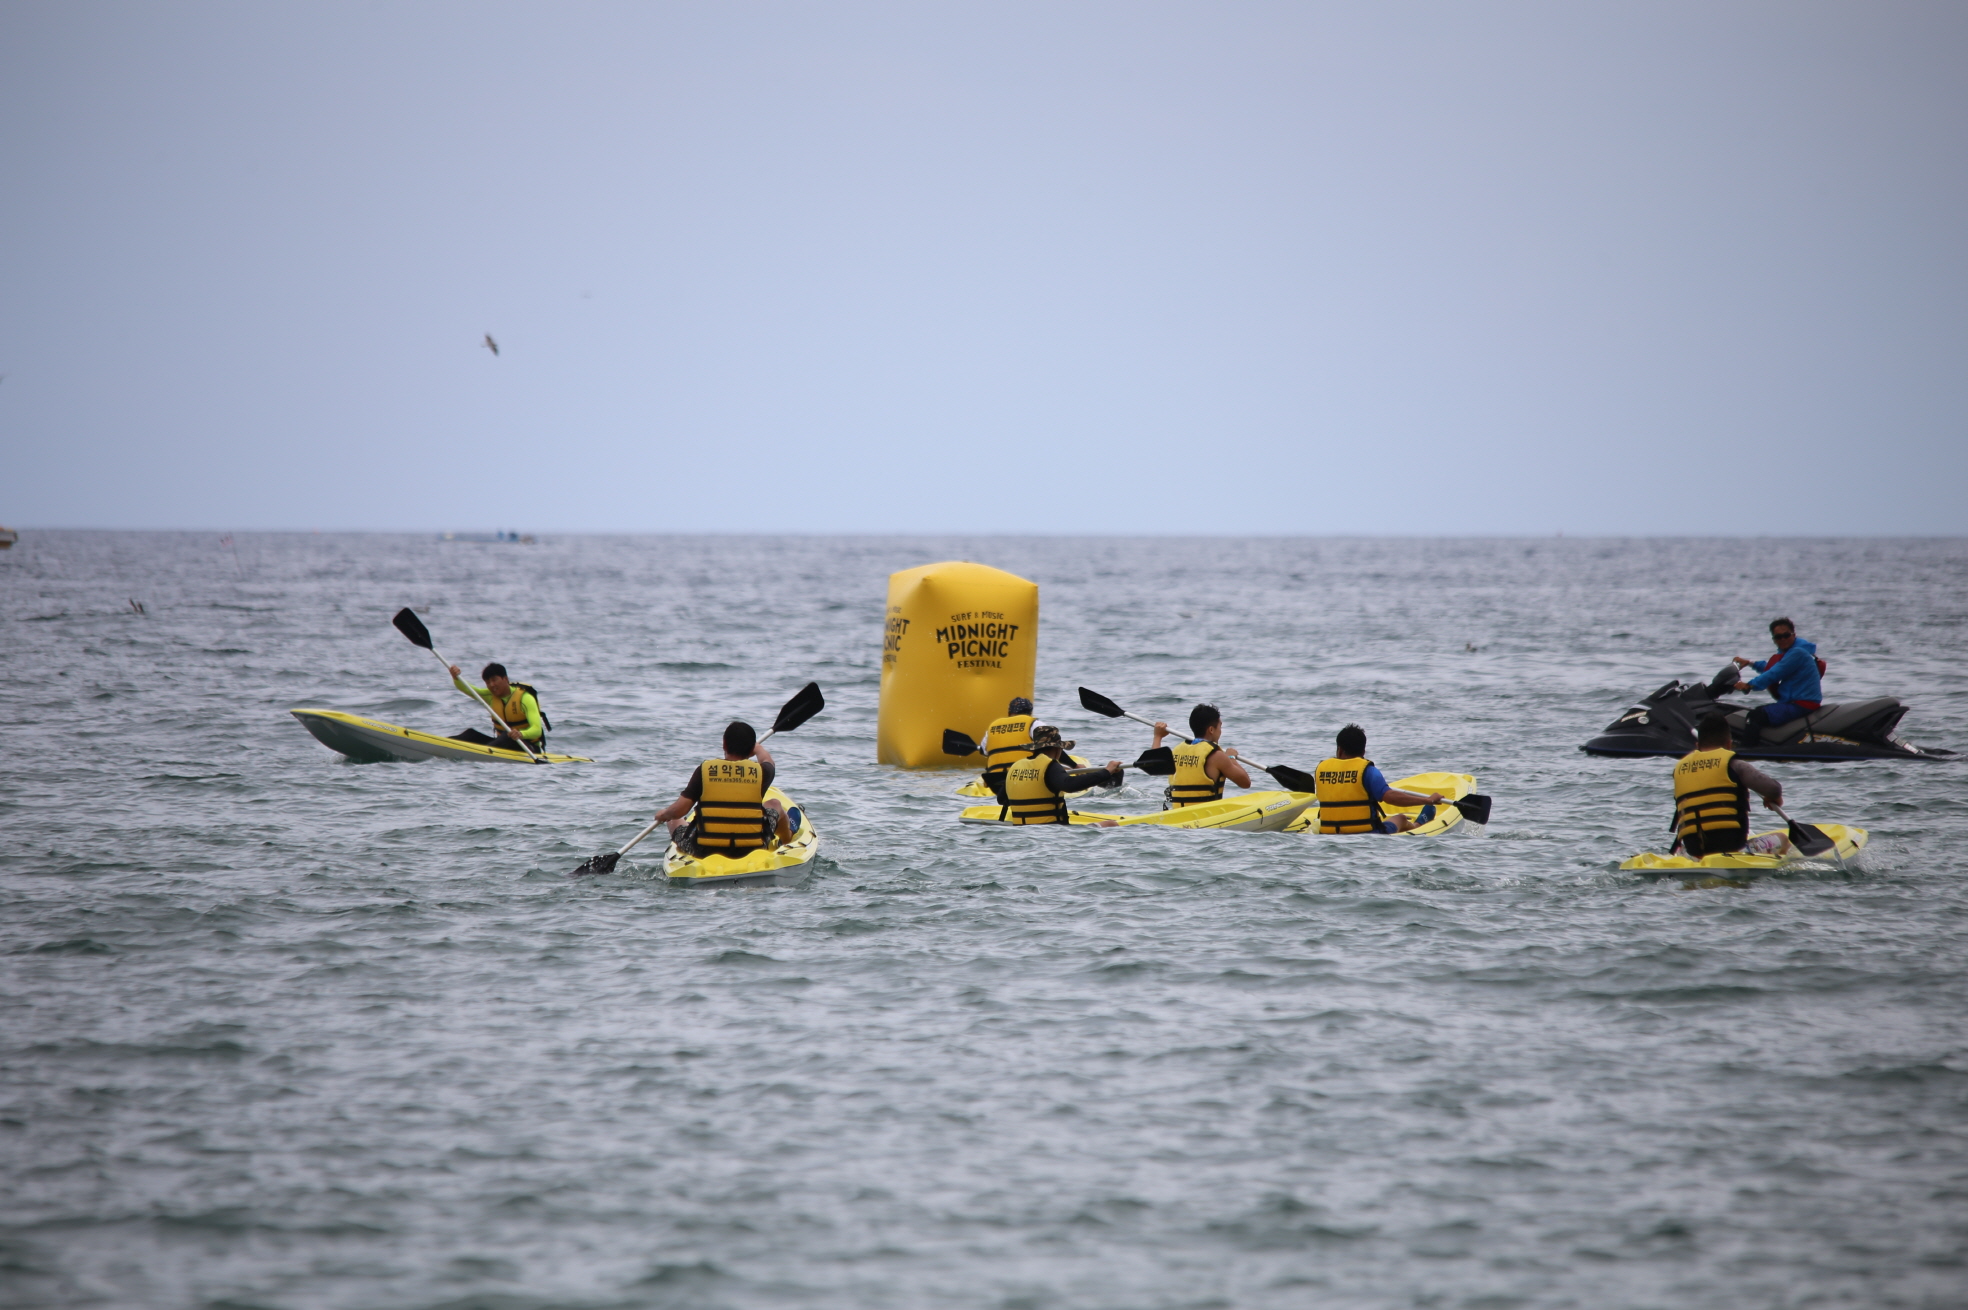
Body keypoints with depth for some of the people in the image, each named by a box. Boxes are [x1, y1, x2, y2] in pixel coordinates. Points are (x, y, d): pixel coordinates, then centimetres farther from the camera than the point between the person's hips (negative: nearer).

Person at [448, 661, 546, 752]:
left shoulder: (524, 697, -14)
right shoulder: (491, 696, 5)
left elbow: (537, 730, -26)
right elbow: (466, 688, -10)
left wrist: (520, 734, -48)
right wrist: (456, 677, -32)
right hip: (503, 743, 6)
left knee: (507, 737, -35)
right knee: (471, 734, -11)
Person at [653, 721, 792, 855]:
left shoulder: (704, 770, -10)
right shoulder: (761, 772, -5)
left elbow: (678, 811, -11)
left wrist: (664, 814, 13)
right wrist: (750, 743, 44)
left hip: (705, 851, -1)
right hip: (752, 849, 1)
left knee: (674, 820, 31)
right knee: (775, 805, 31)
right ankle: (788, 839, 60)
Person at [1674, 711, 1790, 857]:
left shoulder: (1680, 767, 10)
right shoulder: (1733, 764, -4)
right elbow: (1773, 788, -10)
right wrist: (1774, 798, 14)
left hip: (1694, 850, 5)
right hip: (1731, 845, -5)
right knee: (1781, 840, 14)